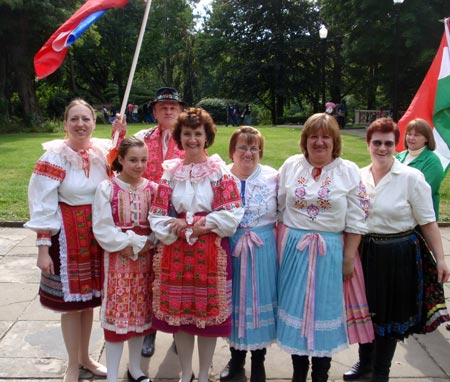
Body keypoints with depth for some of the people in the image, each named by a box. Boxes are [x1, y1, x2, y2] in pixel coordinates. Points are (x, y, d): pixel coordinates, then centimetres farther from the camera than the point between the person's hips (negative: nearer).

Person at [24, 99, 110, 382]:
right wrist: (43, 248, -13)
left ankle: (85, 356, 34)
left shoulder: (103, 152, 2)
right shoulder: (54, 157, -11)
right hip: (67, 235, -4)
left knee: (89, 297, 15)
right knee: (70, 301, 6)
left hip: (98, 233, 4)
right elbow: (43, 207, -11)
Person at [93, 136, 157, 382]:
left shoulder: (153, 188, 1)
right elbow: (102, 229, -11)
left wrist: (144, 244, -13)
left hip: (145, 257, 3)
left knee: (140, 312, 12)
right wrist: (128, 244, -15)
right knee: (117, 312, 1)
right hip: (117, 257, -3)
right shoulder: (106, 188, -8)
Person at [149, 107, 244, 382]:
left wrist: (194, 224, -14)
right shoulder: (171, 172, 6)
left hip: (210, 252, -2)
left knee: (209, 314, 5)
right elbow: (157, 215, 3)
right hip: (176, 252, 3)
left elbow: (232, 214, -9)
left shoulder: (220, 171, -1)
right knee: (179, 313, 9)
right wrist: (178, 229, -15)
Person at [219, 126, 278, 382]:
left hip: (262, 249, 0)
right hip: (230, 248, 1)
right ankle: (236, 356, 33)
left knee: (259, 298, 9)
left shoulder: (273, 178, -2)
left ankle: (258, 360, 28)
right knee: (233, 299, 12)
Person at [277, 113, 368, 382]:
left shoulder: (349, 171, -2)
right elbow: (278, 208, 9)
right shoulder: (291, 166, 4)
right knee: (296, 307, 10)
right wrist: (283, 244, 5)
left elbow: (356, 221, -2)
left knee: (325, 308, 8)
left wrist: (349, 258, -5)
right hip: (293, 249, 2)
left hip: (329, 252, -2)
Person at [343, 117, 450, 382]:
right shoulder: (359, 176, 0)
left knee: (391, 313, 10)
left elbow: (428, 221, -10)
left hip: (399, 254, -4)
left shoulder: (411, 177, -12)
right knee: (366, 310, 17)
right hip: (367, 252, 4)